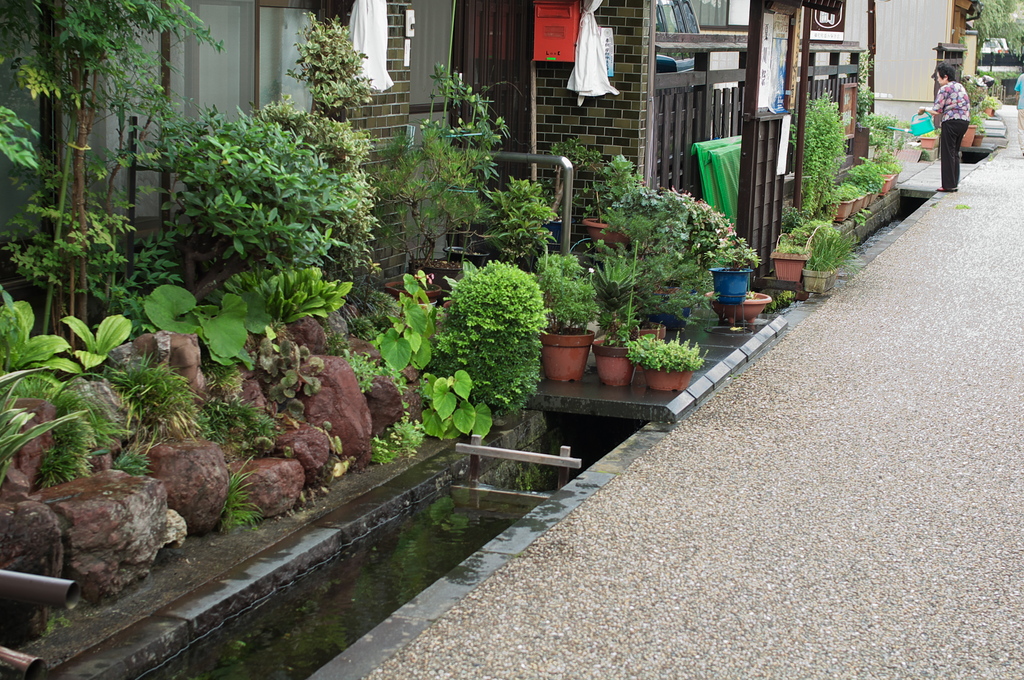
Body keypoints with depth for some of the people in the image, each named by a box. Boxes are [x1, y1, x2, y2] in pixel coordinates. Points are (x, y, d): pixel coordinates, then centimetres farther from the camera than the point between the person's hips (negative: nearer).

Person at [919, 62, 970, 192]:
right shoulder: (961, 87, 17)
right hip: (964, 121, 8)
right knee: (955, 152, 15)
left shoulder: (944, 89, -10)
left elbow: (937, 111, -13)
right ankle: (954, 182, 17)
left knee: (947, 153, -2)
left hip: (951, 122, -8)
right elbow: (967, 107, 20)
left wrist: (924, 109, 5)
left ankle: (949, 185, -2)